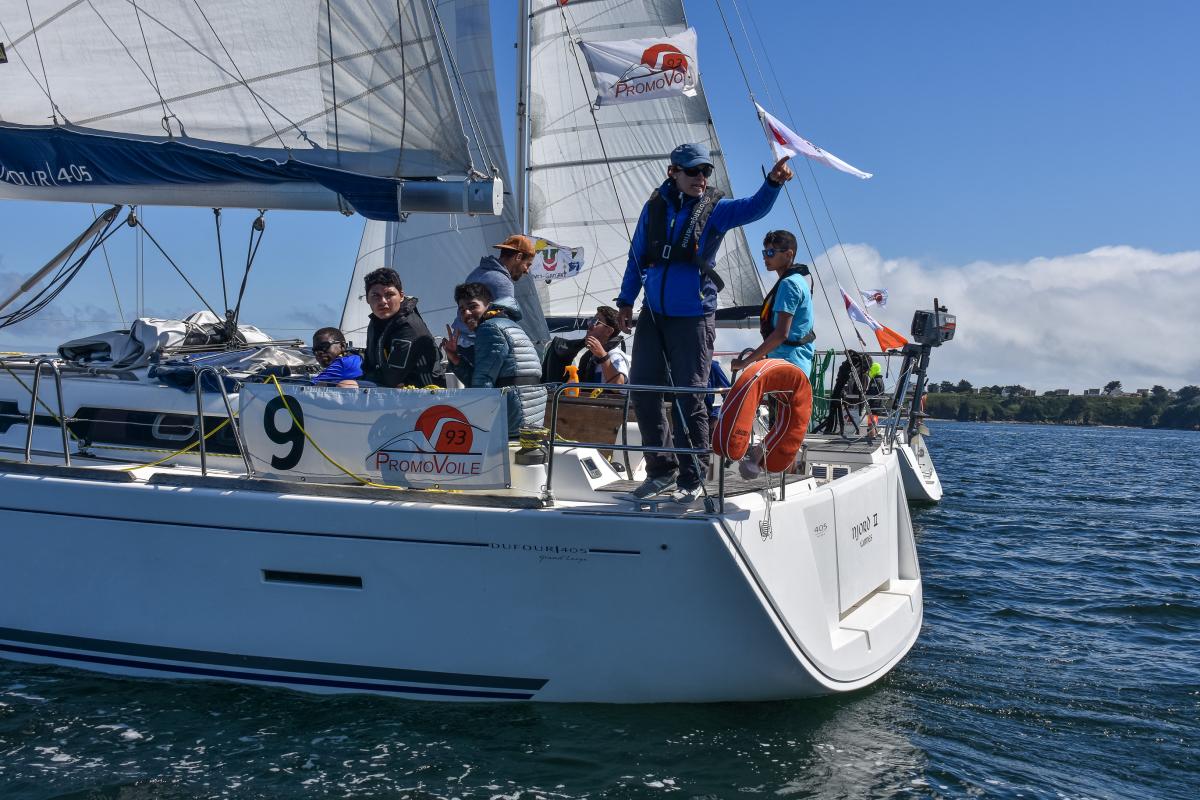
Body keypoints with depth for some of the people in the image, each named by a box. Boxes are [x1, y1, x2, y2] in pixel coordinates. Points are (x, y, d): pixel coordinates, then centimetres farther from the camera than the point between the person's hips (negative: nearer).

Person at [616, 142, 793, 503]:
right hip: (653, 314, 4)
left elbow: (755, 208, -21)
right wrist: (626, 301, 14)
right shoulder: (654, 207, 6)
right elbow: (637, 256, 14)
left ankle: (691, 479, 8)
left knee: (689, 398, -3)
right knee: (643, 389, 7)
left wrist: (773, 182, -40)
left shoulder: (715, 209, -3)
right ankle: (661, 469, 21)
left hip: (693, 318, -4)